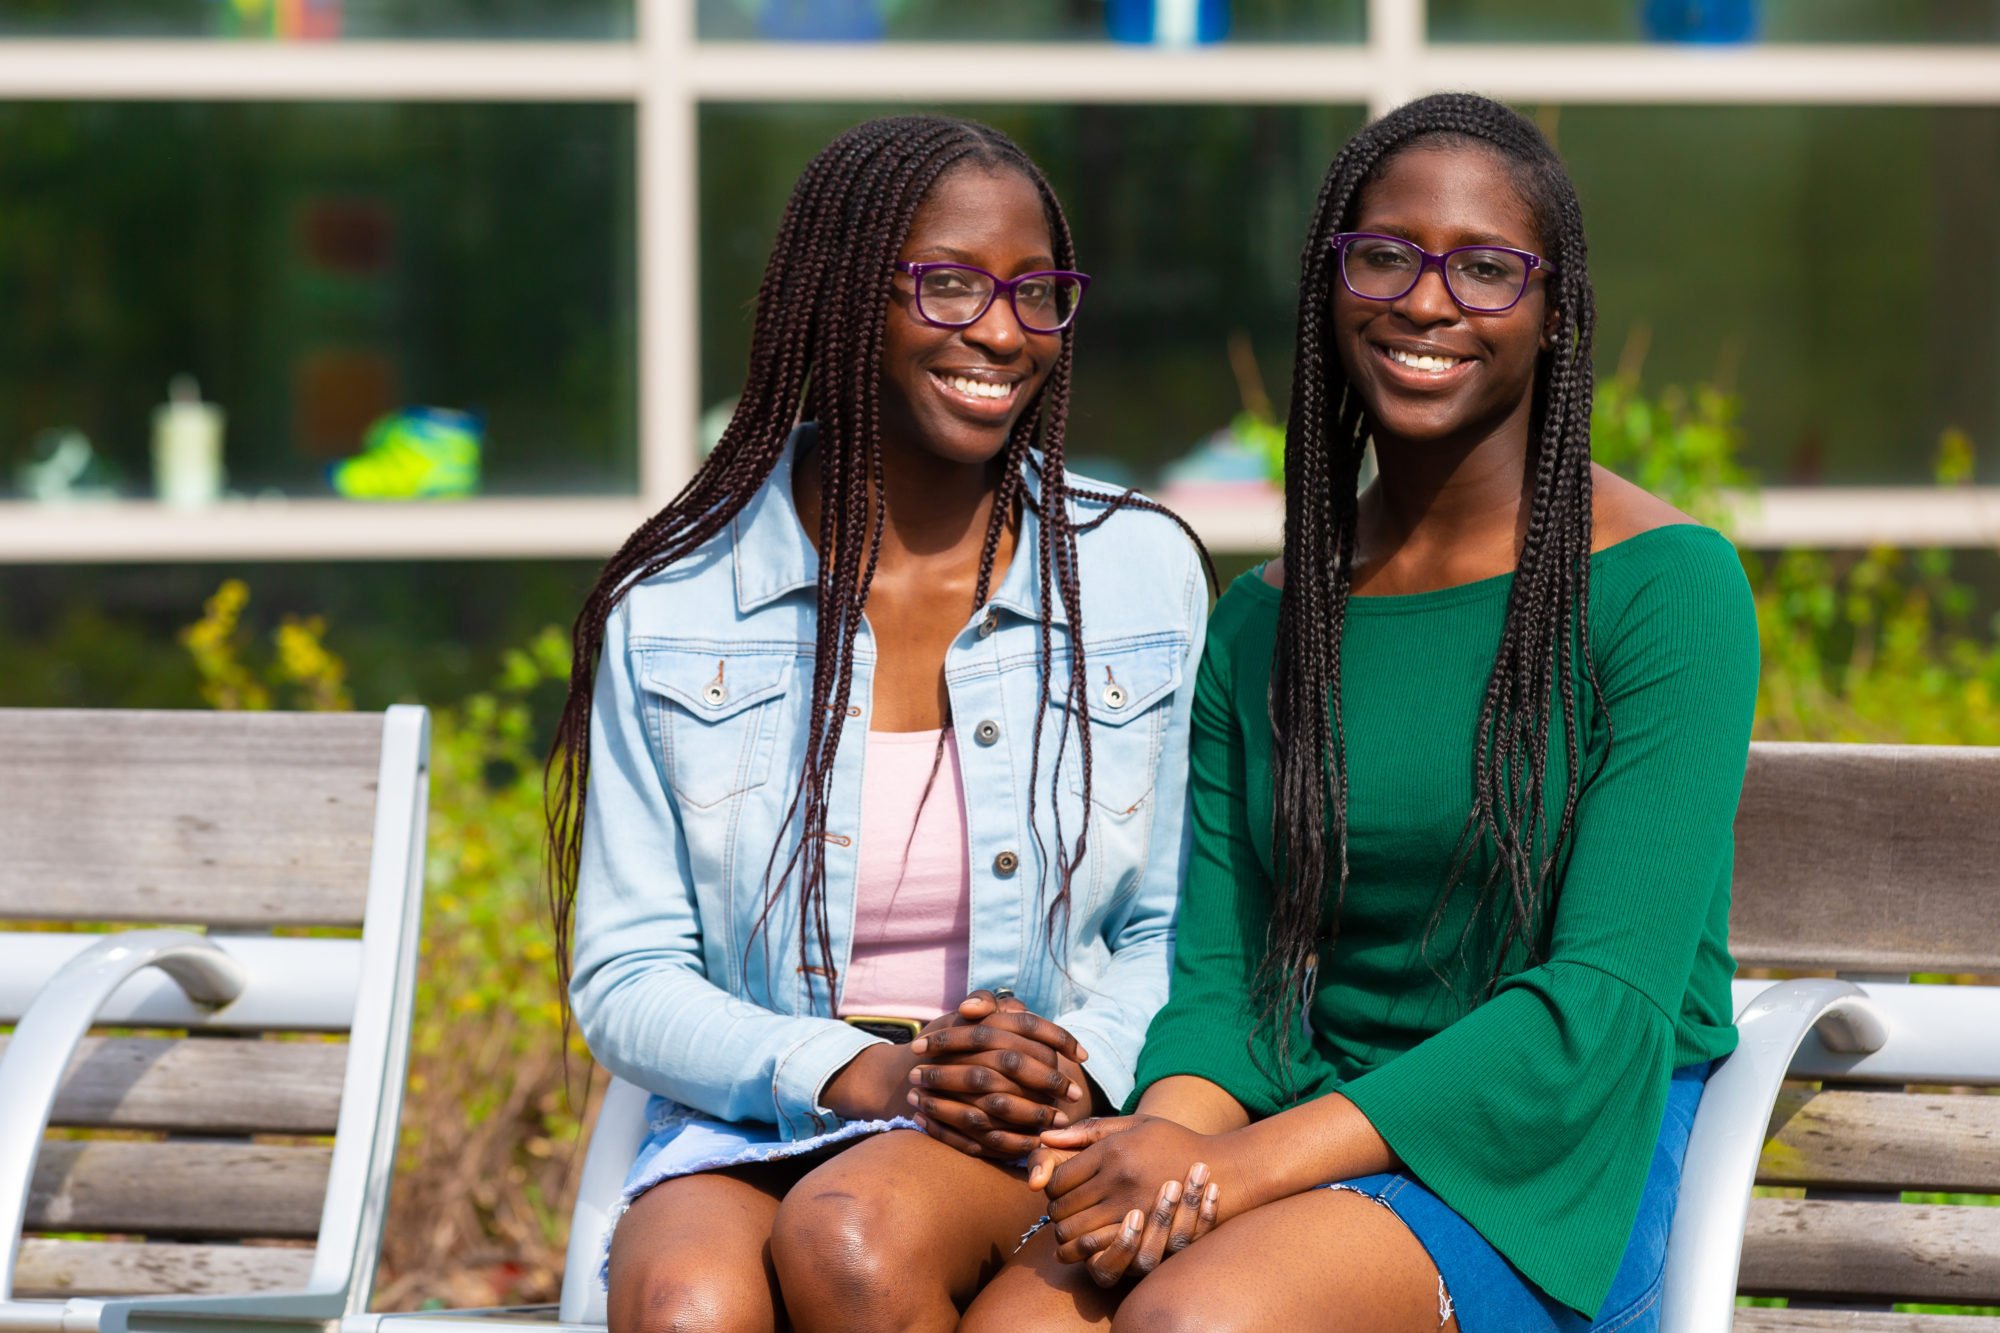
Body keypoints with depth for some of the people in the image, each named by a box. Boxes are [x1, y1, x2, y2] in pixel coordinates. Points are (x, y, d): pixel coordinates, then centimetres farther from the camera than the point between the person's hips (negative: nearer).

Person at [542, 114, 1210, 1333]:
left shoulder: (1144, 577, 6)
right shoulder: (673, 613, 3)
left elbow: (1173, 933, 12)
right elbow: (625, 980, 3)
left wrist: (1082, 1063, -11)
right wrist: (864, 1074, -14)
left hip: (1036, 1144, 0)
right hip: (746, 1132, 0)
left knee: (848, 1233, -35)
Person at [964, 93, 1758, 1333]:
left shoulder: (1667, 584, -5)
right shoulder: (1264, 621, 12)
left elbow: (1606, 1005, -13)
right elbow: (1219, 975, 10)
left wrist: (1242, 1168, -20)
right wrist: (1169, 1141, -16)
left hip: (1574, 1165, -4)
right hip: (1322, 1155, 4)